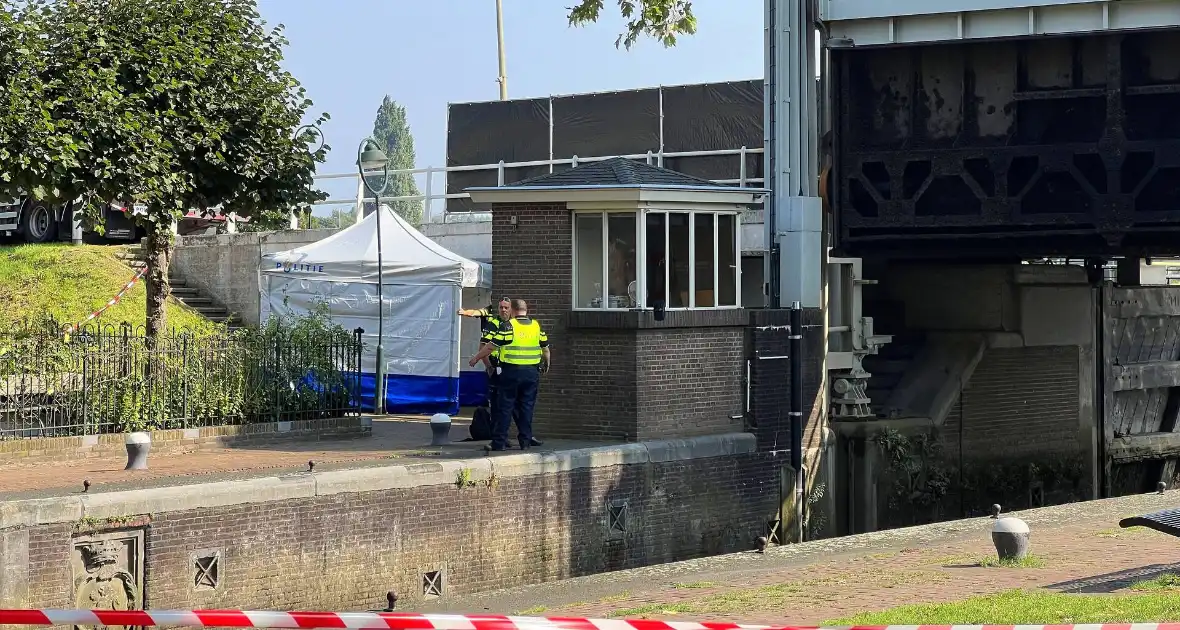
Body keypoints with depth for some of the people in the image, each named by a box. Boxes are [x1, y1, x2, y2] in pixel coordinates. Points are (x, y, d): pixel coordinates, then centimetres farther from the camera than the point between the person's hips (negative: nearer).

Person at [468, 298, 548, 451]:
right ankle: (525, 441, 10)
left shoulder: (508, 326, -7)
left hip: (511, 371, -4)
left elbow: (490, 346, -6)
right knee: (526, 407, 10)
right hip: (531, 373, 4)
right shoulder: (537, 326, 6)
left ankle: (499, 442, 0)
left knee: (504, 407, 1)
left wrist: (476, 358, 7)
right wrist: (546, 364, 32)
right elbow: (545, 349, 14)